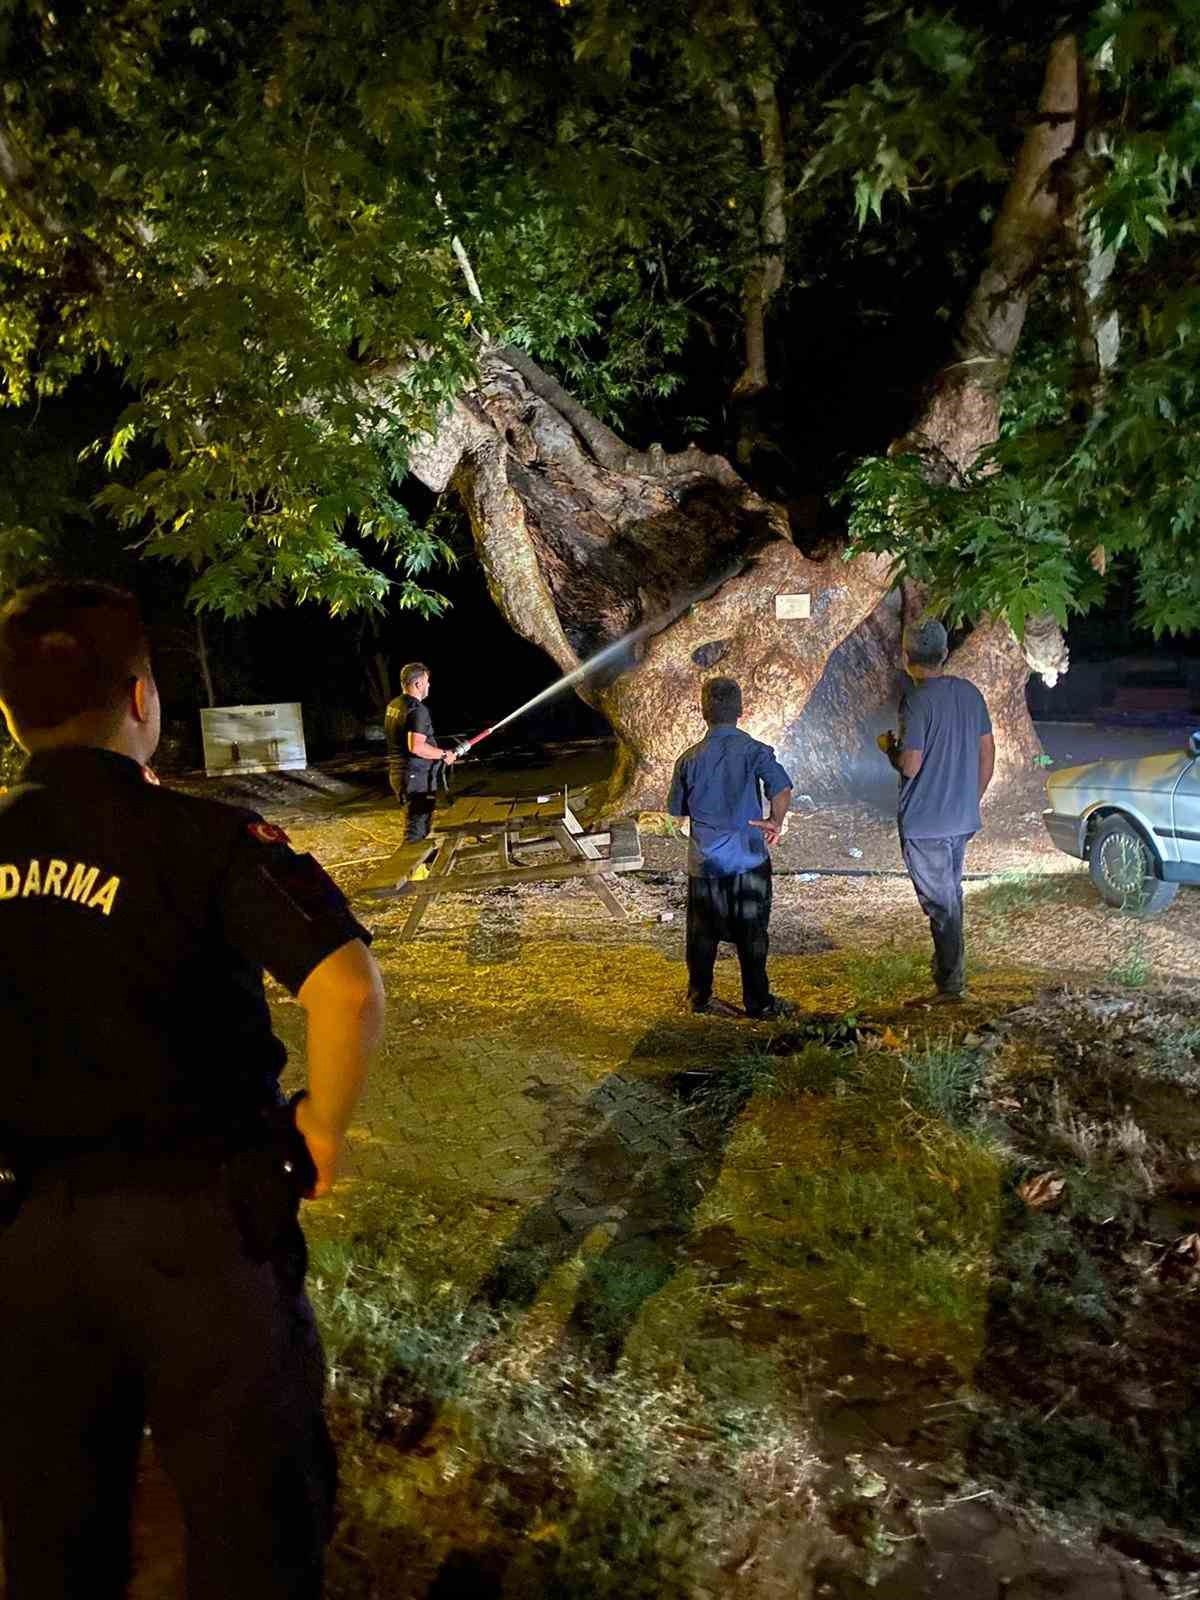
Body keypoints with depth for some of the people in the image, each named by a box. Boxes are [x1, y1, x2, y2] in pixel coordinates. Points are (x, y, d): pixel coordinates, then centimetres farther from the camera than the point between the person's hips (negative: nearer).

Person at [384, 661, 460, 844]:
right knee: (418, 829, -4)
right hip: (416, 777, -10)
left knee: (413, 820, 20)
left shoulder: (393, 705, 10)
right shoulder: (418, 710, -19)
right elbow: (416, 747, -29)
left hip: (397, 772, 10)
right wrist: (444, 754, -16)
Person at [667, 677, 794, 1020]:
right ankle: (757, 1001, 15)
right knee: (751, 933, 8)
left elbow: (676, 809, 10)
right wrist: (775, 822, -11)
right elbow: (782, 788, -24)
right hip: (748, 859, -2)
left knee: (703, 931, 14)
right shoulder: (754, 751, -8)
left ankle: (700, 997, 24)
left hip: (704, 861, 2)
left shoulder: (689, 759, 0)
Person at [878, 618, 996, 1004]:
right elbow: (988, 752, 11)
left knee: (940, 903, 1)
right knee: (951, 895, 20)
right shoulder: (970, 693, 5)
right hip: (963, 819, 7)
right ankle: (948, 969, 33)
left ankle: (950, 986, 8)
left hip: (924, 822, -7)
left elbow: (910, 766, -20)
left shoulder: (917, 700, -17)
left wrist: (889, 747, 1)